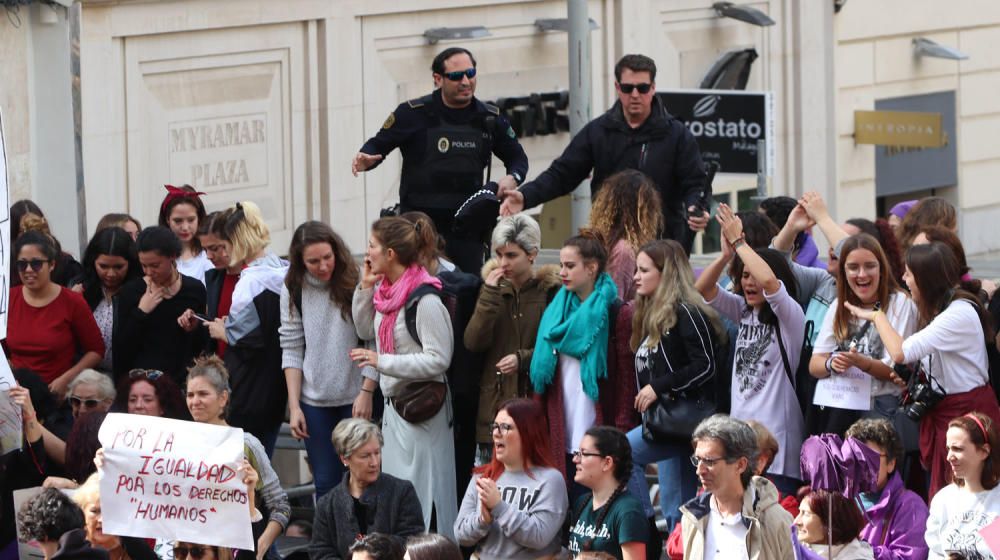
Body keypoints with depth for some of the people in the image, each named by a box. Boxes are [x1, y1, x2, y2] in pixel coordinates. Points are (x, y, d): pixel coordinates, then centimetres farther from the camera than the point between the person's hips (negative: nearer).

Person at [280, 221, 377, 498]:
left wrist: (367, 392, -12)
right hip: (314, 401, 2)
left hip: (356, 398, -2)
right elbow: (291, 349, 2)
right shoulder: (294, 290, 2)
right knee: (325, 483, 4)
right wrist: (294, 406, -2)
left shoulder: (356, 283, -7)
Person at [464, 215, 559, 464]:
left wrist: (524, 359, -15)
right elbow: (473, 342, -1)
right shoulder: (494, 285, 10)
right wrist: (490, 294, -7)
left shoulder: (551, 290, -2)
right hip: (493, 404, 4)